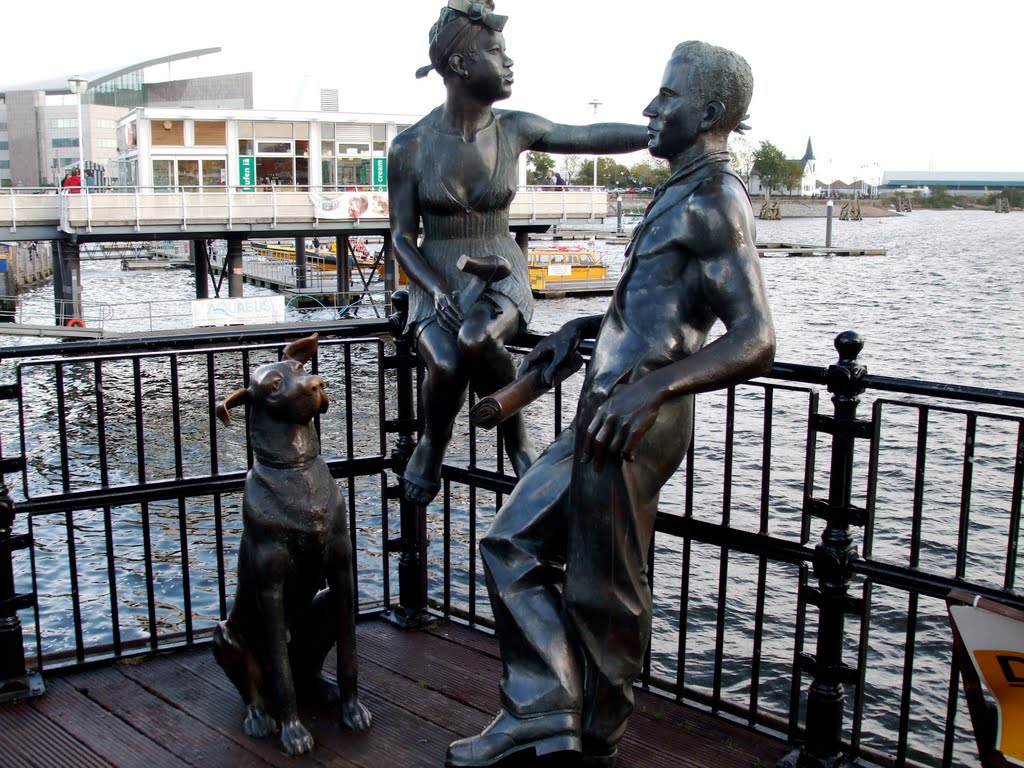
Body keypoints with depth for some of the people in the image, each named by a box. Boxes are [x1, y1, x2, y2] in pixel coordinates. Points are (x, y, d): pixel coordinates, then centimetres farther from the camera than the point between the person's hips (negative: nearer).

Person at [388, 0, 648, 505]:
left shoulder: (515, 129, -2)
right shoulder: (409, 147, -7)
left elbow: (594, 137, 4)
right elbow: (401, 237, -3)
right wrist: (435, 291, -19)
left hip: (501, 274, 1)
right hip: (435, 278, 0)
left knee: (476, 340, -34)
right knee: (446, 364, -30)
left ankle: (518, 441, -8)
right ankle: (432, 443, 4)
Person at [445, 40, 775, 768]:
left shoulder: (715, 202, -13)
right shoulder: (683, 194, 18)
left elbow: (755, 342, -22)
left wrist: (655, 386, -34)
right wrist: (582, 327, 22)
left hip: (633, 424, -10)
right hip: (603, 413, 10)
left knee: (603, 594, 4)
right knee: (514, 543, 13)